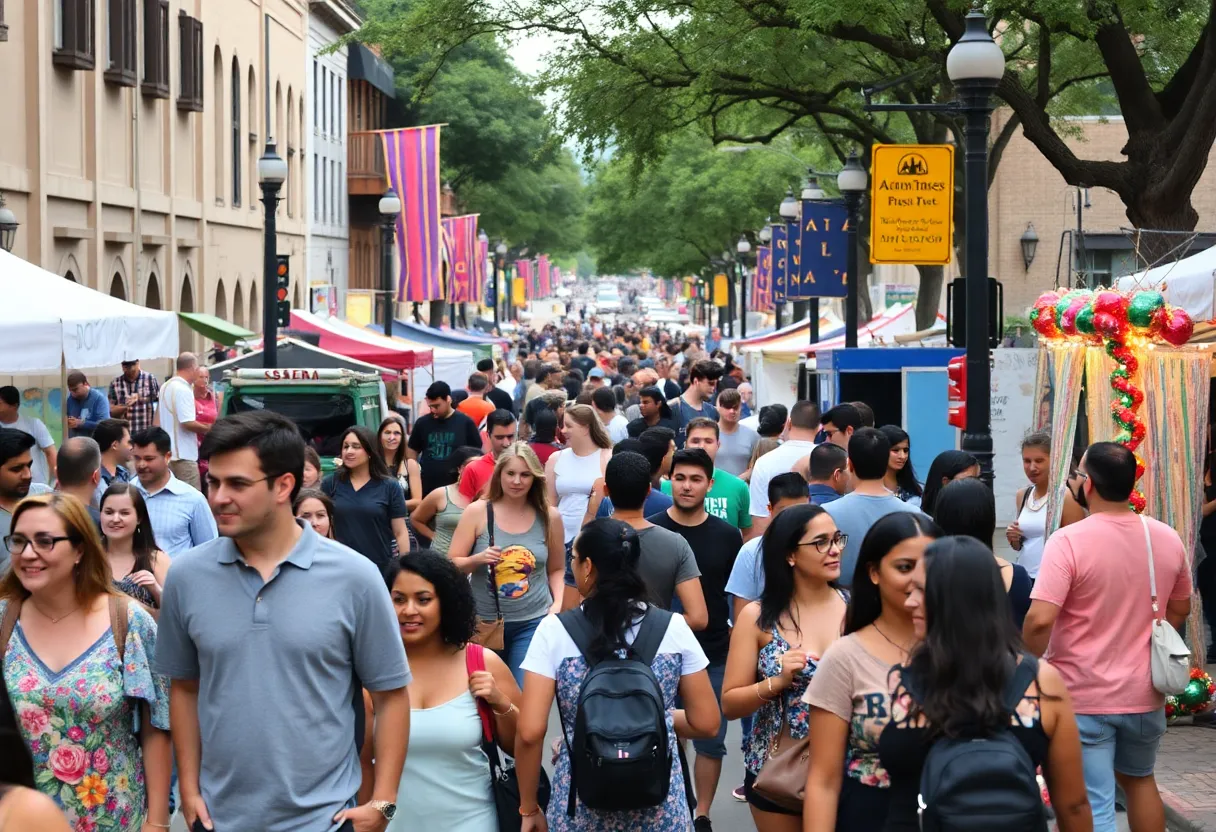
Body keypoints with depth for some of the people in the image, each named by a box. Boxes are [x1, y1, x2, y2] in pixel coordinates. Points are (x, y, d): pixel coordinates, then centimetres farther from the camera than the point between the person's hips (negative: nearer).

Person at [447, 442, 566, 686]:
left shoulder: (549, 517, 1)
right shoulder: (477, 512, -4)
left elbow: (556, 569, 12)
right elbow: (451, 565, -2)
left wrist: (558, 604, -3)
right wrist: (477, 559, -21)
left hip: (533, 622, 0)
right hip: (485, 621, 1)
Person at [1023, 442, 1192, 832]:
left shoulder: (1068, 541, -20)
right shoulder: (1168, 538, -2)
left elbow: (1039, 620, -26)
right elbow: (1179, 610, 12)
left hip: (1083, 697, -6)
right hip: (1145, 693, 6)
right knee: (1140, 779, 27)